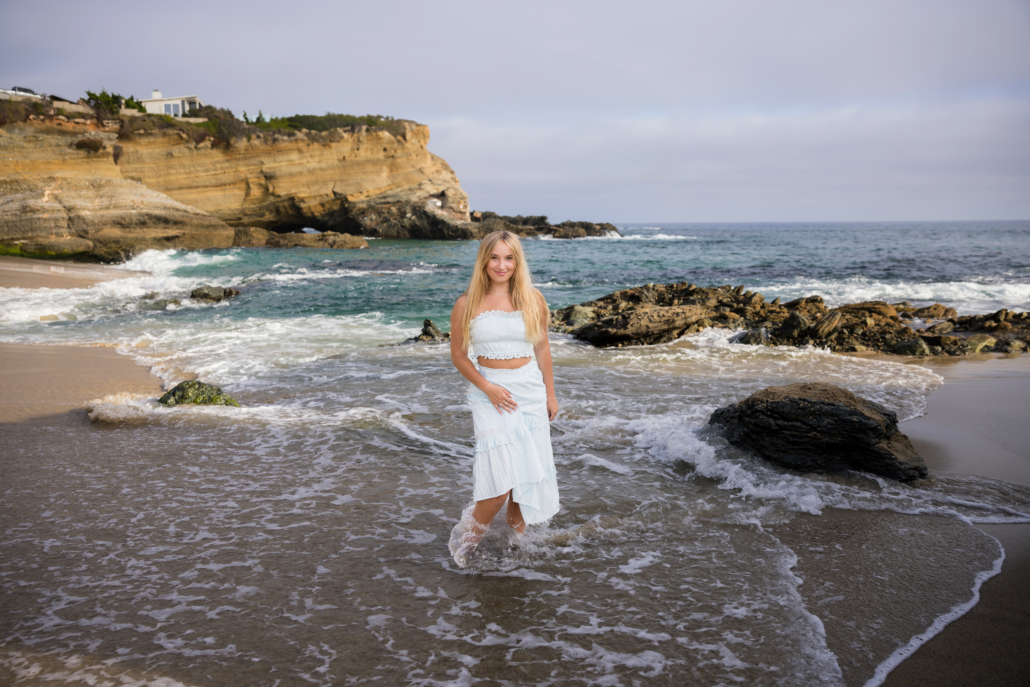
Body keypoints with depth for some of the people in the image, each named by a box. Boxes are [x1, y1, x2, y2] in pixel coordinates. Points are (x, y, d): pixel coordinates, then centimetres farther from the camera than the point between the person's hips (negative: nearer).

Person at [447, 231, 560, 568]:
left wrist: (550, 394, 13)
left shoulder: (533, 299, 2)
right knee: (502, 477, -12)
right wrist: (487, 387, -11)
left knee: (527, 473, 8)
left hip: (530, 391, 3)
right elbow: (458, 353, 1)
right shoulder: (467, 304, -4)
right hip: (490, 392, -3)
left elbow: (542, 347, 12)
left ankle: (517, 536, 30)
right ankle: (469, 535, 12)